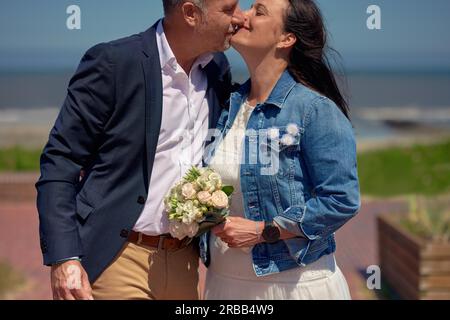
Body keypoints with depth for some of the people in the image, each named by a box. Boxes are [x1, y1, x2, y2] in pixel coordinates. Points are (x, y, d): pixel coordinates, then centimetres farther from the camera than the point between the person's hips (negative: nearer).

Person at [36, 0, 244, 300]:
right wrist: (63, 258, -20)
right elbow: (60, 161, -12)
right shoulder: (113, 62, -12)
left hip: (184, 260, 5)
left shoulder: (218, 67, 5)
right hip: (115, 258, -5)